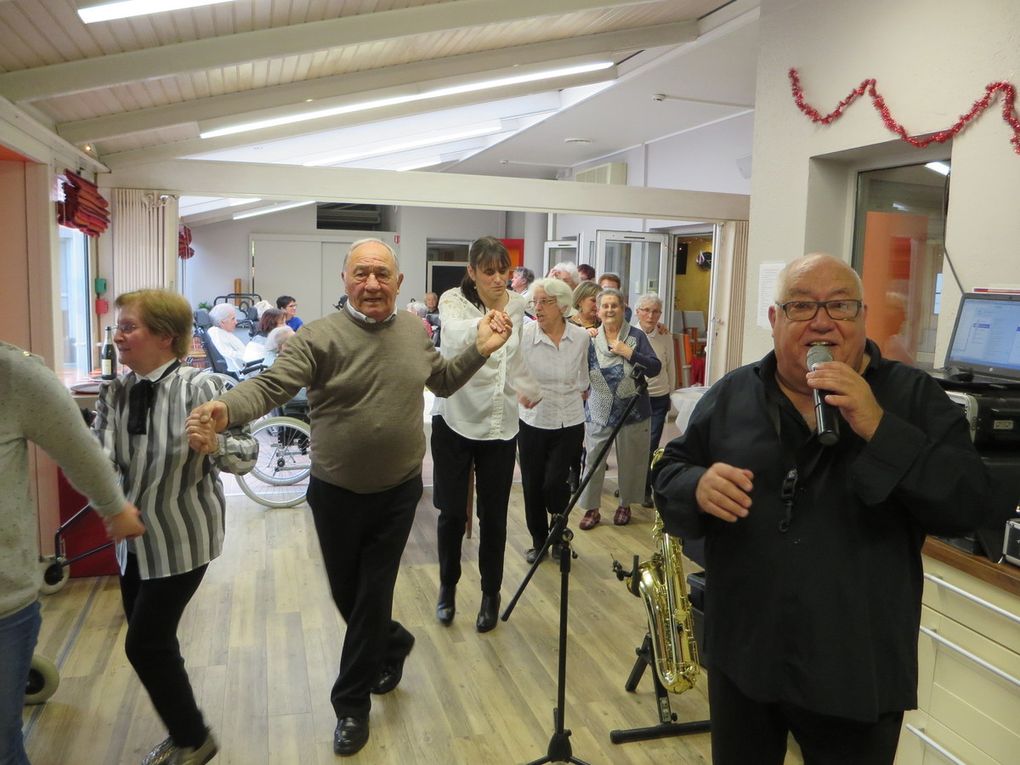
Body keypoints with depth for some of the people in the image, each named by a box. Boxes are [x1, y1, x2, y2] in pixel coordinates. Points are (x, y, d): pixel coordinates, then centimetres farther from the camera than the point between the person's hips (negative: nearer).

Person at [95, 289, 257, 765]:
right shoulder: (115, 391, -2)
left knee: (146, 644, 0)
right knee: (152, 641, 18)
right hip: (135, 537, 7)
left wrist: (212, 440, -41)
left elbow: (245, 457, -21)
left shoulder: (199, 387, -20)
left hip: (183, 538, -6)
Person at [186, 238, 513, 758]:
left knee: (373, 596, 7)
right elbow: (270, 386, -25)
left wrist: (480, 349, 2)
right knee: (345, 593, 16)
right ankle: (393, 644, 48)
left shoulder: (414, 331, 1)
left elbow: (442, 381, 16)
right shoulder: (319, 337, -15)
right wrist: (223, 410, -44)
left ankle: (352, 706, 25)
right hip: (336, 491, -1)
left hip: (398, 491, 2)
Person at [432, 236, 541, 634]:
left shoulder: (516, 304, 1)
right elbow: (455, 334, -37)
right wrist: (485, 325, -56)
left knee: (493, 515, 7)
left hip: (500, 425, 3)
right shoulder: (454, 300, -12)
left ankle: (491, 594, 26)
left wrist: (531, 389, 24)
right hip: (455, 421, -3)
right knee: (452, 512, 6)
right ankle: (448, 587, 30)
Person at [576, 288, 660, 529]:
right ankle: (592, 509, 19)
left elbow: (655, 368, -9)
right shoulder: (590, 339, 3)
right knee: (593, 460, 4)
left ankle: (625, 505, 31)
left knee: (629, 461, 11)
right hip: (598, 412, 1)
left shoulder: (636, 336, -3)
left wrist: (629, 353, -18)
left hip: (632, 412, -1)